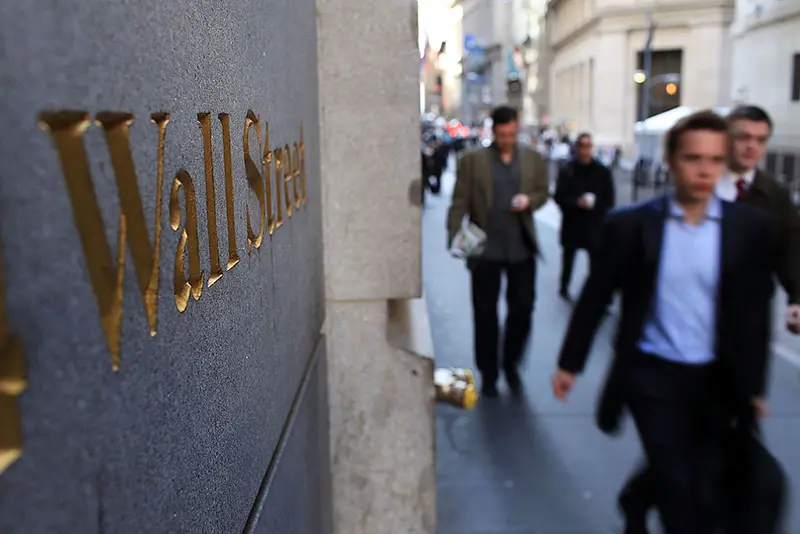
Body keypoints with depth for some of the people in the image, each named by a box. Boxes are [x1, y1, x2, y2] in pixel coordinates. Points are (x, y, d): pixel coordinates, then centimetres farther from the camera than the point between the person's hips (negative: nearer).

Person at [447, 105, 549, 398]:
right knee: (485, 315, 7)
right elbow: (460, 203, -5)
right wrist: (455, 237, -17)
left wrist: (529, 200, -11)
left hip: (522, 250, 2)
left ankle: (511, 365, 29)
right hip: (486, 250, -2)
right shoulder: (472, 160, -2)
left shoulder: (533, 158, 7)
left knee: (522, 310, 7)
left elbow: (542, 193, 12)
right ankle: (488, 375, 23)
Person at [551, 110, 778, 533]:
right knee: (677, 486, 1)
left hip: (717, 380, 3)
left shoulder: (751, 226, -4)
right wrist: (569, 363, 3)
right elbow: (595, 297, -1)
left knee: (699, 485, 19)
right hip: (652, 374, -2)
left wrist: (753, 385, 3)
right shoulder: (630, 224, -8)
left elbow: (756, 310, 1)